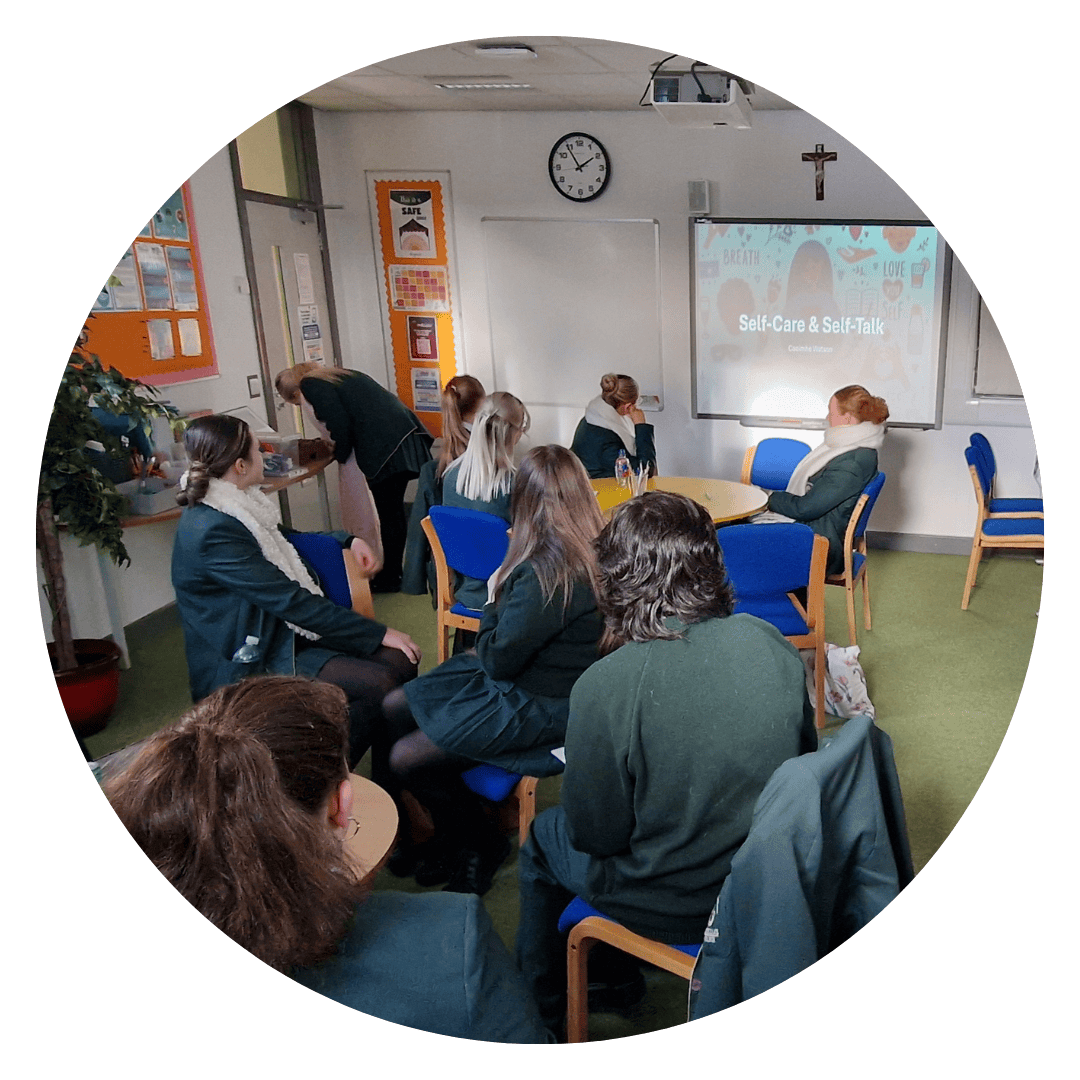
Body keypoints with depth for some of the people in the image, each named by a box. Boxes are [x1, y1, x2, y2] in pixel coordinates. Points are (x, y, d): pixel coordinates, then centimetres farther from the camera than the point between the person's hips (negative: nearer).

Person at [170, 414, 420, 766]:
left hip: (285, 630, 9)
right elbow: (290, 600, -23)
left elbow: (285, 542, 27)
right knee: (377, 684, -23)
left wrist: (347, 540, 11)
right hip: (250, 663, -9)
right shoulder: (211, 532, -22)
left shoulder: (237, 504, 6)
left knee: (399, 659, -7)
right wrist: (378, 632, -19)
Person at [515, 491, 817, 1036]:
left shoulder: (604, 688, -29)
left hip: (675, 905, -5)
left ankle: (543, 1009, 45)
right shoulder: (771, 643, -13)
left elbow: (594, 834, -17)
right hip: (773, 879, 5)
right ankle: (617, 973, 48)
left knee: (544, 838, 24)